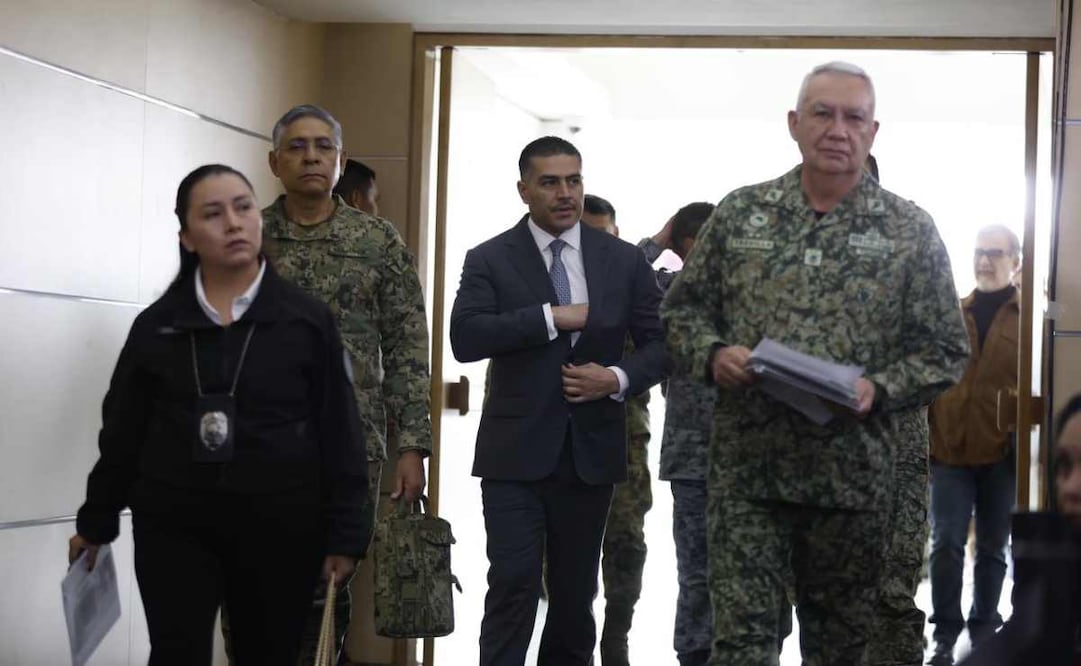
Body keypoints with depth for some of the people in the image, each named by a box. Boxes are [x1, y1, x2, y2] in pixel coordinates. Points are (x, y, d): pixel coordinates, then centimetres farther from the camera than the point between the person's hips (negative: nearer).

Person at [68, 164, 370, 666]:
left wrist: (344, 532, -5)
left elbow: (339, 432, -2)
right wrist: (97, 520, 14)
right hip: (174, 526, 1)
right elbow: (123, 431, 11)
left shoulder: (307, 319, -1)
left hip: (281, 527, -1)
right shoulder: (157, 324, 4)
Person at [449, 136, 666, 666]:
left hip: (591, 450, 3)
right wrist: (551, 317, -17)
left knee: (576, 591, 12)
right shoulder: (490, 260, 0)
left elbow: (660, 341, 9)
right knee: (514, 583, -10)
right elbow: (465, 338, -14)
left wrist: (619, 378, -11)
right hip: (517, 452, -3)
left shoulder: (623, 260, 7)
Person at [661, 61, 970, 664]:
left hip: (853, 475, 0)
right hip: (746, 468, 0)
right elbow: (685, 307, 13)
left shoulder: (910, 230, 3)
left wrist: (880, 389, -13)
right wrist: (713, 354, -8)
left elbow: (946, 350, 4)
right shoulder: (739, 213, 6)